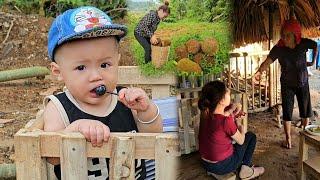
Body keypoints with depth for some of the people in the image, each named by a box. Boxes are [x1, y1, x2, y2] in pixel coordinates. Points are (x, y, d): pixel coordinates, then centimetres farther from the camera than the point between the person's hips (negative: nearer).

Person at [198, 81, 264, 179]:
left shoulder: (205, 114, -10)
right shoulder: (227, 121, -28)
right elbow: (241, 141, -10)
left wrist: (231, 113, -4)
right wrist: (239, 124, 4)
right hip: (223, 166, -6)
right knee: (251, 136, 12)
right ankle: (246, 170, 18)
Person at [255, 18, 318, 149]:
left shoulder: (304, 44, -16)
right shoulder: (278, 48, -20)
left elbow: (316, 46, 6)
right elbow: (268, 61, -32)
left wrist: (313, 61, 3)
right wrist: (259, 71, -50)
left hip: (303, 83, 2)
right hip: (287, 85, -1)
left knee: (306, 111, 12)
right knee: (287, 112, 1)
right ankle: (288, 139, 16)